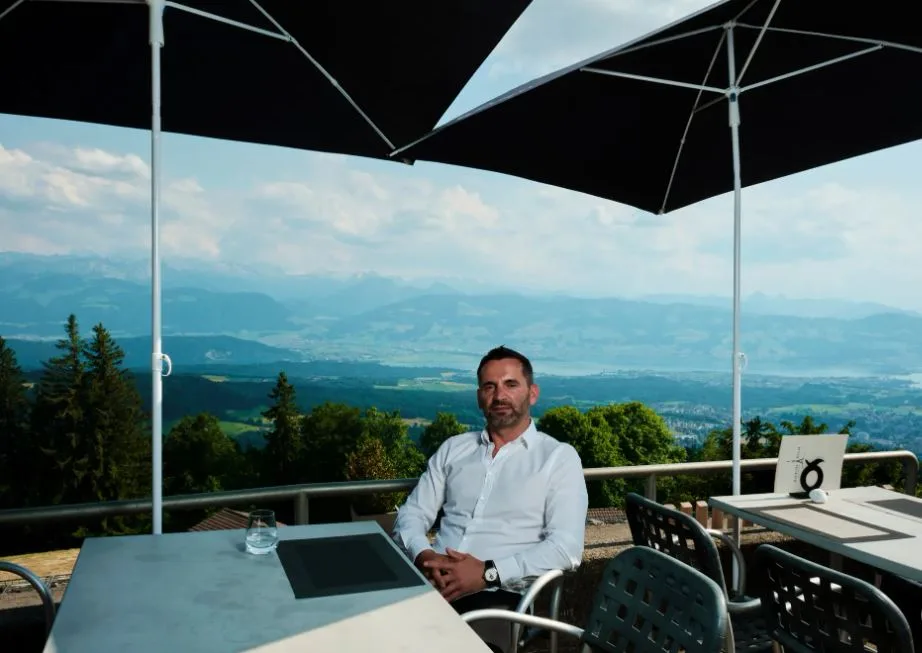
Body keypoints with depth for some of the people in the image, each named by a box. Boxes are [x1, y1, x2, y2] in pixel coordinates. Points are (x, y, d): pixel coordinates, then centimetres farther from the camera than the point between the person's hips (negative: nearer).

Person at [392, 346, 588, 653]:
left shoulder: (559, 457, 3)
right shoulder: (453, 448, 17)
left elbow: (566, 547, -7)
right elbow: (412, 514, 14)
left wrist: (489, 572, -17)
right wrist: (423, 555, -9)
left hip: (500, 595, -3)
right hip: (433, 584, 3)